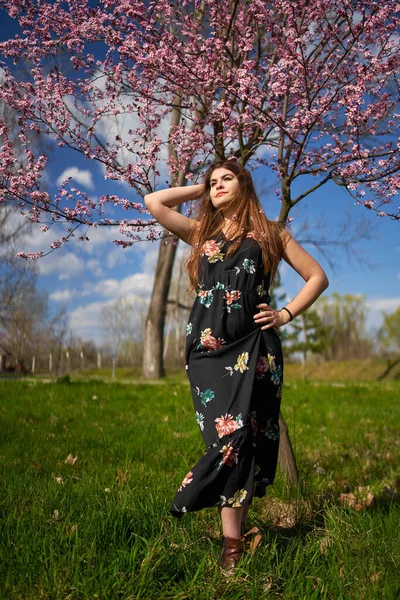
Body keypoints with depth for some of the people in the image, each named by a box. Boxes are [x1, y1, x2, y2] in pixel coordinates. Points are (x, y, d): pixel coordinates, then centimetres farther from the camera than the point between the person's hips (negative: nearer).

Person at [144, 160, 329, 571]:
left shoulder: (269, 234, 15)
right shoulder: (200, 232, 21)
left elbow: (317, 277, 14)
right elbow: (153, 202, 13)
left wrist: (286, 314, 2)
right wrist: (200, 190, 20)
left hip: (254, 345, -1)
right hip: (208, 345, 1)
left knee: (246, 435, -7)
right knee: (229, 433, -10)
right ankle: (232, 542, -5)